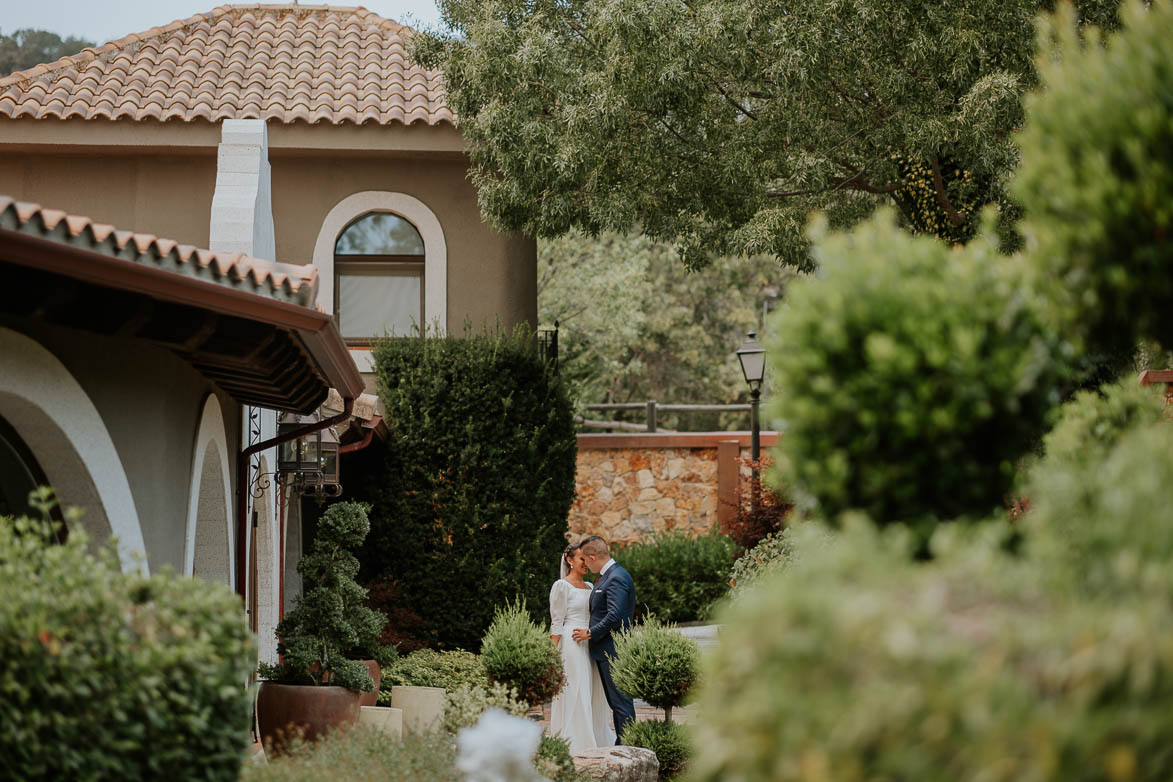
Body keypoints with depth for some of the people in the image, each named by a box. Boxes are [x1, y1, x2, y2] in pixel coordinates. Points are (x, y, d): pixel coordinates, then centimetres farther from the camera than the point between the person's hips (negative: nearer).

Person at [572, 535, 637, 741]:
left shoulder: (616, 578, -17)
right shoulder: (608, 576, 16)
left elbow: (614, 616, -24)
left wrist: (591, 633, -15)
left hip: (613, 651, -11)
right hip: (606, 651, 11)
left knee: (621, 702, -7)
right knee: (615, 702, 13)